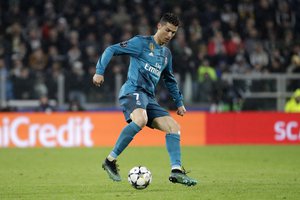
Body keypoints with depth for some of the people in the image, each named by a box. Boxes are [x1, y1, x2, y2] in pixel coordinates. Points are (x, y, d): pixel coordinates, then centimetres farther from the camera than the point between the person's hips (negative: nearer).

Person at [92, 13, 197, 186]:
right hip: (133, 91, -8)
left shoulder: (166, 54, 21)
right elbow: (111, 50, -3)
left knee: (174, 127, -2)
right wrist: (99, 71, -13)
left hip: (149, 97, 8)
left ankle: (177, 171, -6)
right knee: (140, 120, -37)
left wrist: (179, 102, 33)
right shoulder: (141, 42, -1)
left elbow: (170, 80, 36)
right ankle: (111, 160, -28)